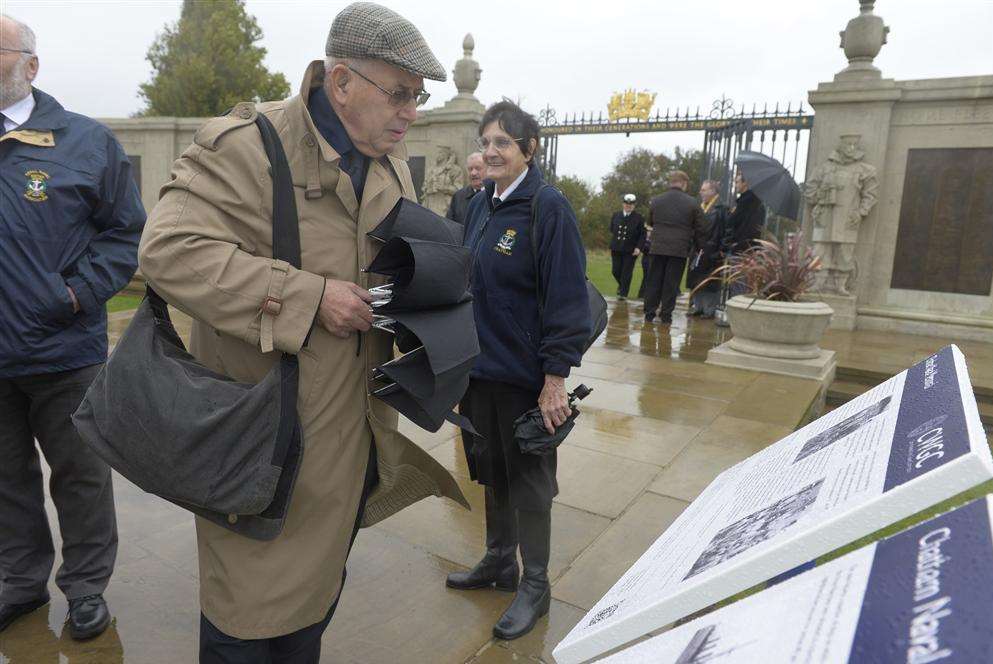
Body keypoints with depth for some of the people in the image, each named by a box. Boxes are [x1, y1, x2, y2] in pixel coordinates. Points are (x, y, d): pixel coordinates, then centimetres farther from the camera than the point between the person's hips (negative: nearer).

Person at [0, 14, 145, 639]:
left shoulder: (86, 141, -2)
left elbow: (127, 231, -2)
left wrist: (80, 293, -12)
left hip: (65, 350, -3)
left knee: (81, 473, 10)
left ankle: (86, 584, 29)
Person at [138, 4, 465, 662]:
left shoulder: (392, 163, 8)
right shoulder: (247, 144, -16)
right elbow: (170, 250, -25)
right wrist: (309, 297, -27)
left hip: (355, 429, 7)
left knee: (321, 578, 25)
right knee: (250, 603, 11)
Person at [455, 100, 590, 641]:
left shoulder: (548, 208, -14)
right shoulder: (479, 206, 9)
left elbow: (566, 298, -17)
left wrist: (555, 379, -19)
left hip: (524, 373, -7)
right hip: (479, 368, 7)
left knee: (527, 479, 8)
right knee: (491, 470, 19)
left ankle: (535, 585, 27)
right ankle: (498, 562, 40)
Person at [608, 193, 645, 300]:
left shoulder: (639, 218, -1)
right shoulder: (615, 216, 9)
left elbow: (642, 234, -1)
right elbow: (612, 230, 21)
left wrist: (638, 247, -12)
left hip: (631, 250, -3)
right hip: (616, 249, 3)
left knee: (626, 272, -2)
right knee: (615, 270, 6)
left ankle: (623, 293, 6)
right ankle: (621, 285, 35)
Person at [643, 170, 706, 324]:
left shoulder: (655, 201, 3)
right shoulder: (692, 203, -3)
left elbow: (650, 222, 17)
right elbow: (699, 229, 0)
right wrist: (700, 247, 11)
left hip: (658, 247, 2)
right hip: (679, 249, -2)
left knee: (654, 281, 8)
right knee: (671, 283, 3)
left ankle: (649, 313, 11)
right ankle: (666, 315, 7)